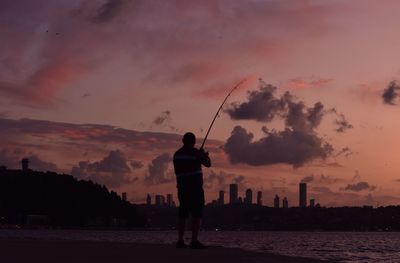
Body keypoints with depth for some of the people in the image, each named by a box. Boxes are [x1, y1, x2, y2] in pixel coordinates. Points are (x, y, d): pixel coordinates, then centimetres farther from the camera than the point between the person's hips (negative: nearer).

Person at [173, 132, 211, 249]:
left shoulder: (177, 154, 8)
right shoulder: (195, 152, -10)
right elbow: (208, 164, -2)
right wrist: (205, 155, 18)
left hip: (182, 188, 6)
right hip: (195, 187, -6)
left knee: (183, 214, 9)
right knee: (197, 214, -4)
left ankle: (180, 241, 6)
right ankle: (194, 241, -9)